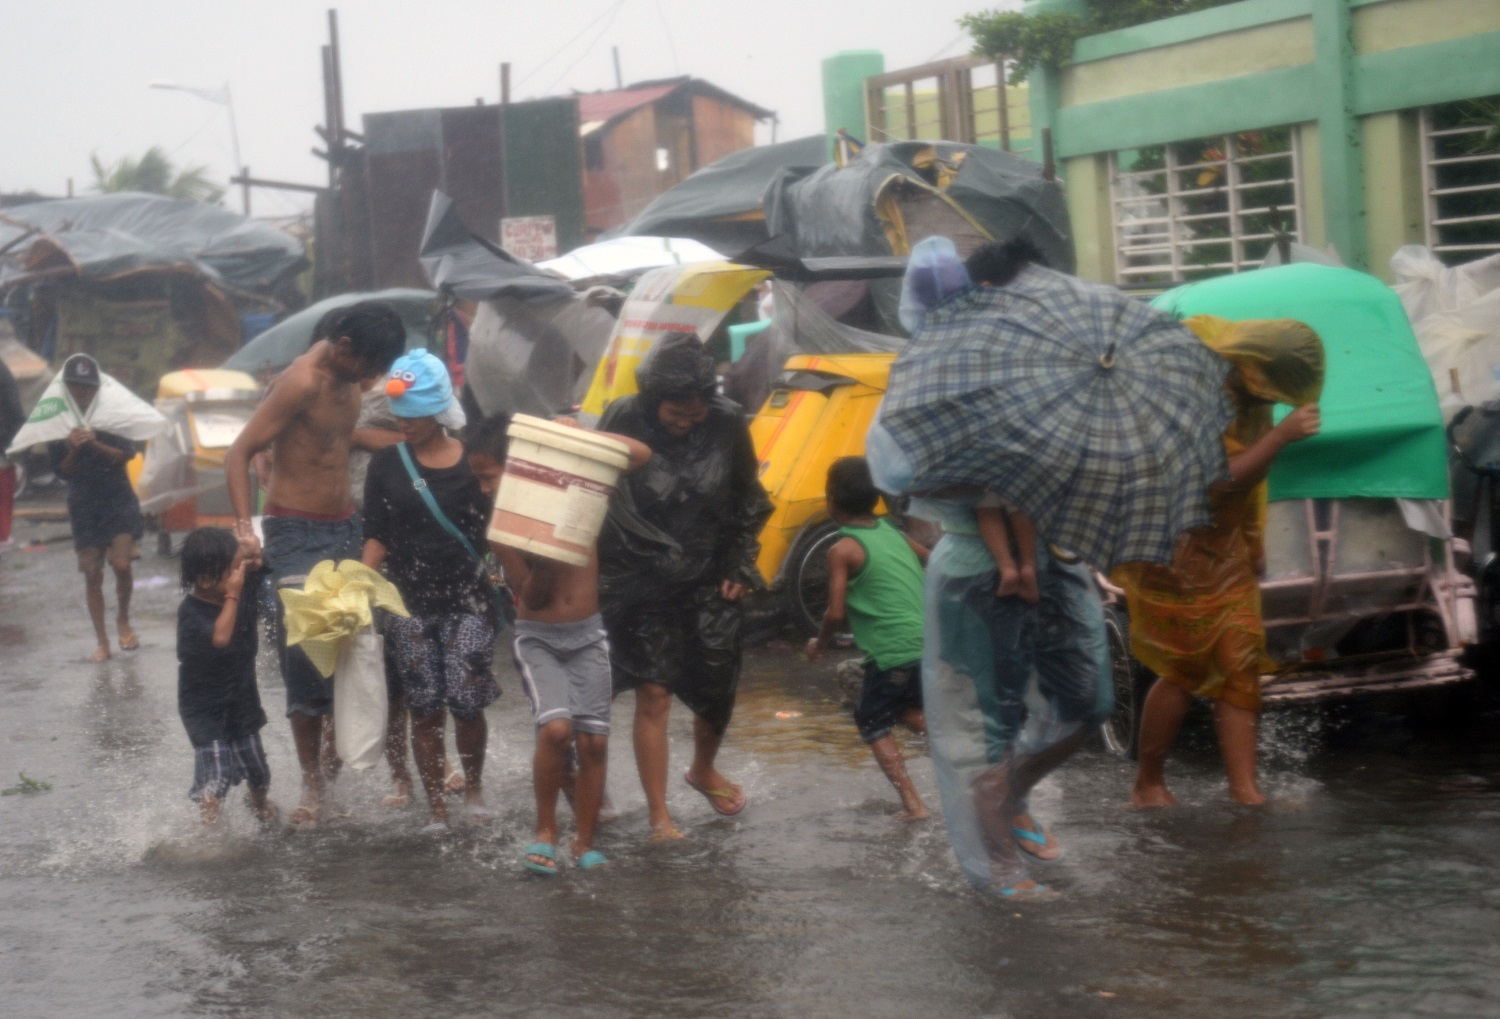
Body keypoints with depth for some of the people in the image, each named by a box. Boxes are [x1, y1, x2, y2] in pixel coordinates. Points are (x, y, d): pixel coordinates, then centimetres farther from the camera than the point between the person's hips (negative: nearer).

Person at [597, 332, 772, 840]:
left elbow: (748, 501, 8)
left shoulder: (727, 424, -9)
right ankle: (658, 814, 5)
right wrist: (598, 575, -3)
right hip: (639, 583, -3)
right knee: (654, 694, -4)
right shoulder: (624, 421, -15)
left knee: (717, 688, 8)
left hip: (708, 582, 3)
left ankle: (703, 770, 39)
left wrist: (739, 567, 6)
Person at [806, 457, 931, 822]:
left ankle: (912, 803, 1)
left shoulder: (843, 551, -7)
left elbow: (836, 613, -10)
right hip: (932, 643, 7)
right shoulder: (894, 534, 13)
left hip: (894, 652, -7)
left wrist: (819, 644, 8)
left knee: (872, 722, 11)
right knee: (904, 708, 29)